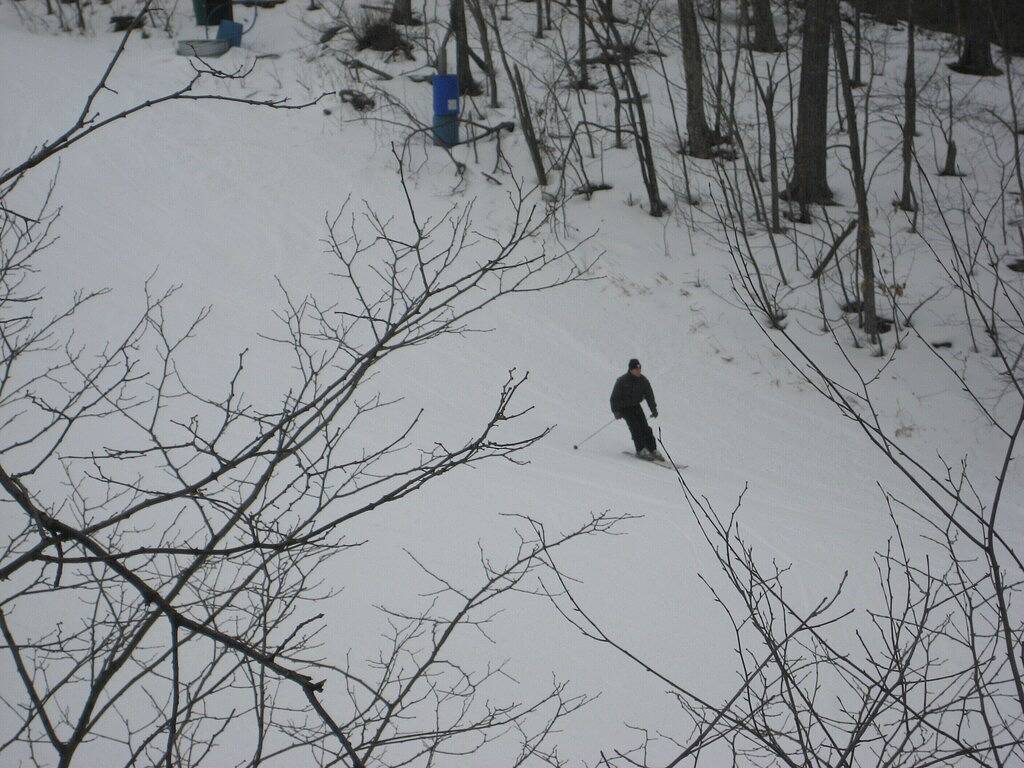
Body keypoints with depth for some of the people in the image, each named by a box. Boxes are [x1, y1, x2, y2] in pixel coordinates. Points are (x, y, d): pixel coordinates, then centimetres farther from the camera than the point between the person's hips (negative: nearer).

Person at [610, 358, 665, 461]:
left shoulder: (643, 380, -5)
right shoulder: (622, 381, -19)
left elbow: (649, 395, 4)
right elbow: (615, 397, -15)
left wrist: (654, 409, -4)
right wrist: (616, 411, -24)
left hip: (636, 406, 4)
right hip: (624, 408, -4)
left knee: (645, 427, -8)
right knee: (635, 427, -19)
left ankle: (653, 450, -5)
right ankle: (641, 450, -17)